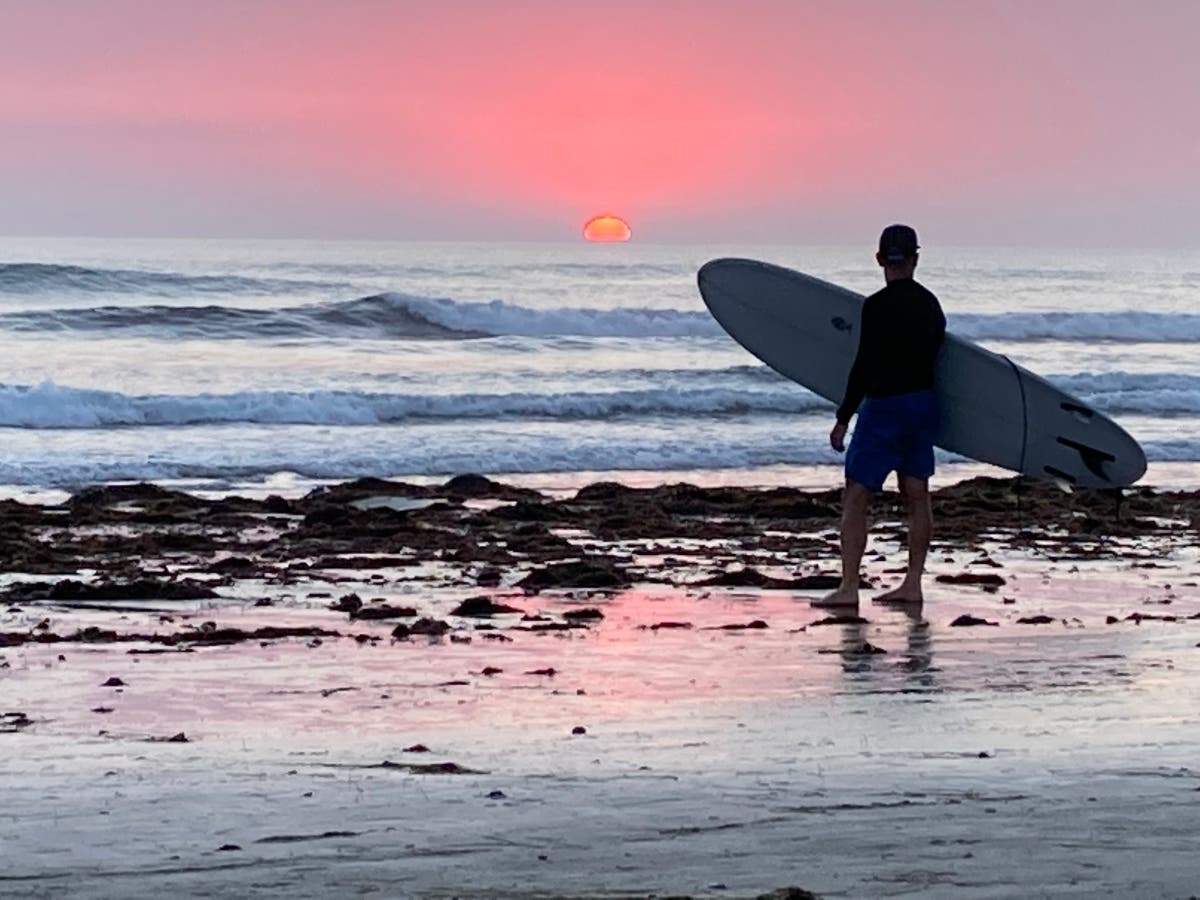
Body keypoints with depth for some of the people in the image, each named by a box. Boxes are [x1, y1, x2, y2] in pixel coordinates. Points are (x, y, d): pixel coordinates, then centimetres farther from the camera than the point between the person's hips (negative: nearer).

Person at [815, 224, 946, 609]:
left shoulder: (878, 306, -15)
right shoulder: (929, 303, 7)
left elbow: (864, 365, -17)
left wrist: (843, 418, -12)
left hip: (886, 405, -7)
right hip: (924, 401, 7)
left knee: (855, 497, -5)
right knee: (916, 496, 11)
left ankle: (849, 587, -11)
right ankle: (912, 584, 14)